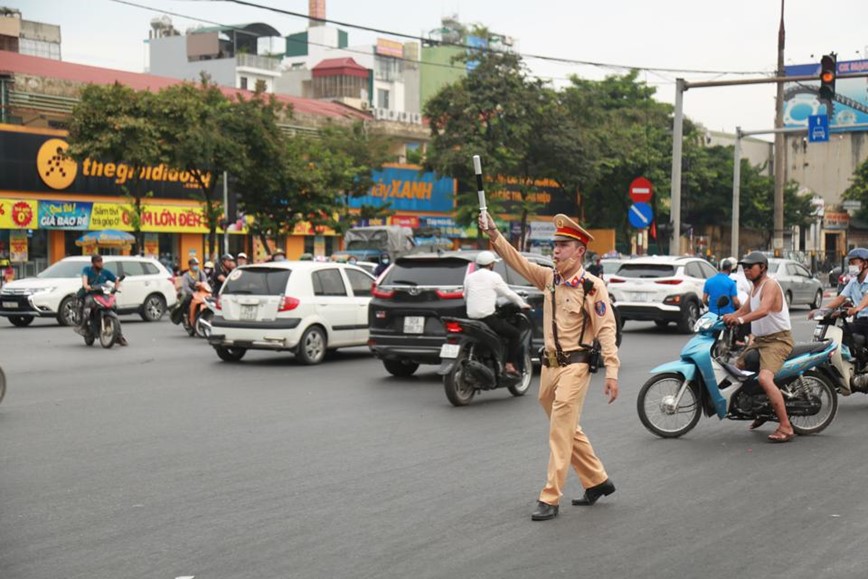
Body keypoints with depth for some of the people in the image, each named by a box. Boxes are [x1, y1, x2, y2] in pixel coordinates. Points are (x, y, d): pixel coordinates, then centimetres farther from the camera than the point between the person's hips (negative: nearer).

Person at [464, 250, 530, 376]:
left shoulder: (469, 277, 12)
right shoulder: (494, 277, -1)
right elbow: (508, 293, 2)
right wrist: (522, 304, 17)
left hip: (472, 317, 6)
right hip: (488, 317, -6)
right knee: (515, 333, 7)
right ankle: (510, 365, -2)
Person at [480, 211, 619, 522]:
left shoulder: (592, 286, -11)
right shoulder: (549, 278, 7)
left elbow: (606, 329, -15)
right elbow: (517, 261, 3)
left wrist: (612, 372, -20)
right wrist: (493, 234, -11)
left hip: (575, 365, -7)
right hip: (549, 365, 7)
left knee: (560, 432, -9)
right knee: (568, 430, 17)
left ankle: (550, 499, -6)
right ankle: (597, 481, 32)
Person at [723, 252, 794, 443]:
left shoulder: (770, 285, -16)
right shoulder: (755, 288, 15)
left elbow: (763, 310, -33)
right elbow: (744, 310, 20)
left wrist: (740, 319, -46)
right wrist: (726, 318, 3)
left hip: (778, 340, -10)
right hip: (759, 340, 10)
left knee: (765, 378, -29)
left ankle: (786, 427, -28)